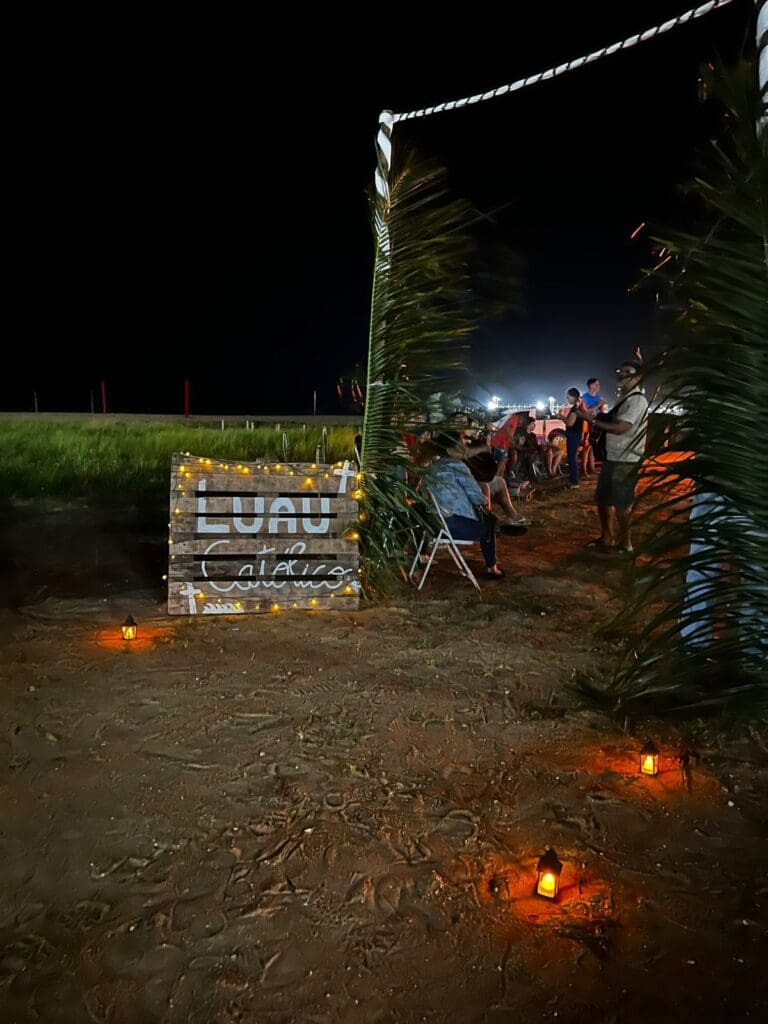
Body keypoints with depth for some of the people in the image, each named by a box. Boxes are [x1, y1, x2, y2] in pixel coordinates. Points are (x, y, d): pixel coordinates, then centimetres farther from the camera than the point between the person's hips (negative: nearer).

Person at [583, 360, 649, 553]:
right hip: (613, 457, 10)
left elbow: (621, 428, -24)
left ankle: (625, 543, 11)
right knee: (603, 498, 17)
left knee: (621, 503, -1)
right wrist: (598, 417, 4)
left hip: (626, 461, -10)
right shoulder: (623, 398, 16)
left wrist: (593, 420, -18)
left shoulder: (637, 400, -15)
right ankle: (607, 537, 30)